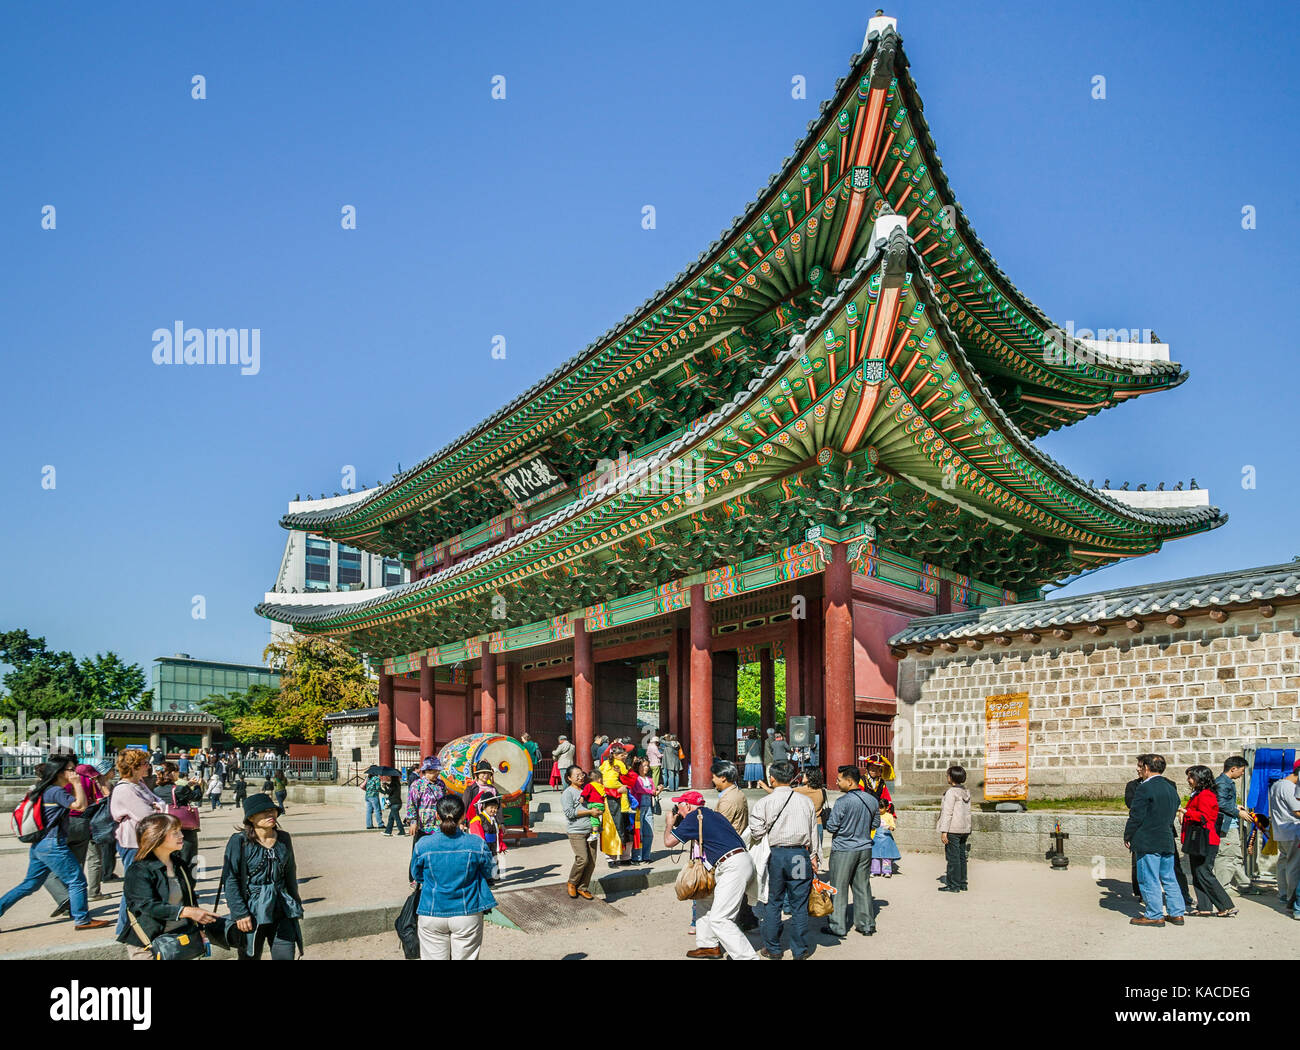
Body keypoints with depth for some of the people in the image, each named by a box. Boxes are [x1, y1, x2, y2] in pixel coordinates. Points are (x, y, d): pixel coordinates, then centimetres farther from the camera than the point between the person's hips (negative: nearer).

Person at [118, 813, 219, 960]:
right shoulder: (138, 872, -13)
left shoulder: (181, 864, 9)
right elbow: (149, 906, -25)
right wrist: (187, 912, -35)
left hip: (183, 937, 6)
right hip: (149, 946, -6)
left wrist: (200, 928, 12)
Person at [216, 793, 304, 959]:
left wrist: (297, 905, 20)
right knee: (250, 956, 6)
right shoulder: (239, 841, -8)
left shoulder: (284, 839, 6)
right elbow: (230, 880, -9)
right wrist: (240, 913, -14)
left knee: (285, 955, -1)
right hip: (252, 912, -3)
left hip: (282, 911, 4)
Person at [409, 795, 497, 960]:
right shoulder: (477, 844, -12)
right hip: (468, 915, 0)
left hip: (431, 916, 1)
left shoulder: (422, 845, -11)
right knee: (465, 956, 12)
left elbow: (416, 876, 6)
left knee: (434, 956, 14)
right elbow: (488, 875, 4)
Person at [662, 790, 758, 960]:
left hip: (734, 867, -10)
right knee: (704, 899, 22)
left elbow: (669, 841, -3)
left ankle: (747, 956, -14)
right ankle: (709, 946, 29)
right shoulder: (710, 814, 20)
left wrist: (669, 823, 18)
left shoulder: (693, 818, -6)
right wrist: (678, 823, 32)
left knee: (719, 919, -12)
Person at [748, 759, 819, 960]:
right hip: (800, 855, 2)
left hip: (774, 855, -2)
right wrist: (814, 858, 16)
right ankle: (800, 950, 16)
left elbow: (756, 832, -10)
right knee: (799, 904, 9)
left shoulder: (763, 803, -6)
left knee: (772, 903, 11)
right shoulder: (805, 801, 2)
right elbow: (813, 833, 8)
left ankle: (773, 949, 18)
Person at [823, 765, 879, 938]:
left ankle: (838, 926, 10)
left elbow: (831, 827, -16)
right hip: (865, 849, 6)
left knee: (839, 889, 5)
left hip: (843, 850, -6)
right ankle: (866, 925, 19)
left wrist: (827, 819, 4)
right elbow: (875, 824, 11)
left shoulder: (842, 802, -19)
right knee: (862, 887, 14)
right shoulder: (872, 800, 0)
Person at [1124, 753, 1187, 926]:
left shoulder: (1145, 788, -14)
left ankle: (1155, 915, 4)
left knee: (1149, 880, 0)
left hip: (1148, 842, -8)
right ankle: (1177, 913, 19)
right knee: (1169, 878, 15)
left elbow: (1136, 816, -14)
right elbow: (1172, 814, 18)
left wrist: (1127, 837, -3)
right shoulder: (1171, 788, 12)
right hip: (1167, 841, 8)